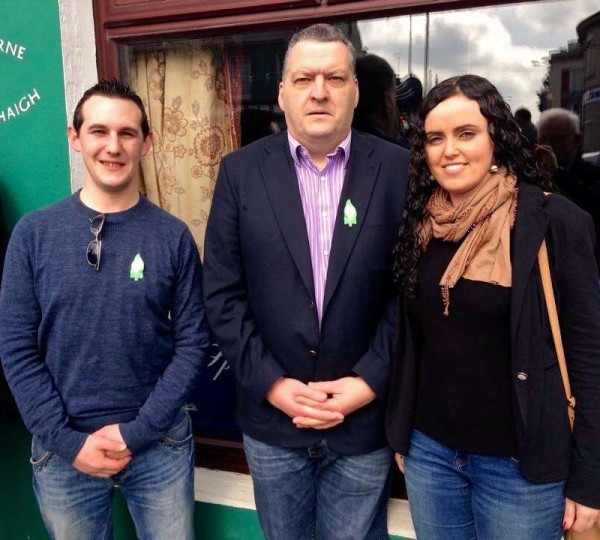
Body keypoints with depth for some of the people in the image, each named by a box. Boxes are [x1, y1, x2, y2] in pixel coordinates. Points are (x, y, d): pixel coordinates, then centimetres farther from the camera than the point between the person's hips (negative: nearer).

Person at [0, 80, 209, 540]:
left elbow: (193, 343, -6)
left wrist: (138, 431, -11)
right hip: (62, 451, 1)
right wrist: (68, 440, -9)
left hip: (160, 444, 0)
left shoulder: (173, 236, -5)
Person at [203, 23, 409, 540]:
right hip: (271, 417, 2)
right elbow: (222, 294, -3)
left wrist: (370, 381, -11)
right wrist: (271, 383, -10)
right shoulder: (241, 171, -2)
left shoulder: (398, 168, -5)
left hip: (365, 418, -1)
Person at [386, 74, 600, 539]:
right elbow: (408, 342, 6)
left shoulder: (554, 222, -13)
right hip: (428, 451, 4)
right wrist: (400, 435, 10)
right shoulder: (418, 224, 0)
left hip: (520, 462, -3)